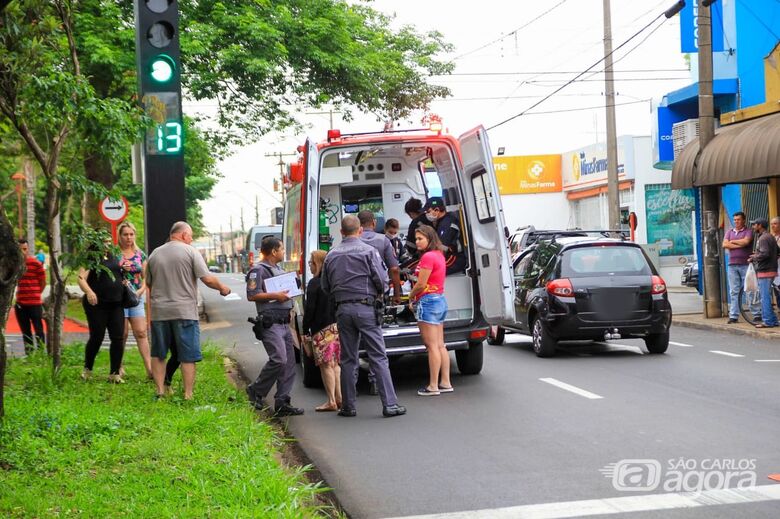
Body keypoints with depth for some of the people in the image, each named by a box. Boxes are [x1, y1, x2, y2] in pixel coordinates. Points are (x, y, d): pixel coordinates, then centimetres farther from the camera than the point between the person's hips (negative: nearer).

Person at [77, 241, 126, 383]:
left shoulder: (114, 257, 14)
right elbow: (81, 278, -15)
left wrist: (125, 282, 10)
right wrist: (89, 292, -31)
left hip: (116, 304, 5)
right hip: (97, 304, -5)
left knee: (118, 339, -1)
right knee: (96, 338, -1)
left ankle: (114, 373, 6)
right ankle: (87, 370, 20)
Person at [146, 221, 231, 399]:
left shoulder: (154, 254, 11)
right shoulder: (191, 252, -4)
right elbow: (208, 279, -10)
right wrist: (222, 288, 7)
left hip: (159, 311, 4)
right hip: (184, 311, -4)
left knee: (158, 354, 15)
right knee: (188, 356, 2)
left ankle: (160, 390, 15)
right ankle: (188, 394, 2)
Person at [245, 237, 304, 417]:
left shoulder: (279, 270, 22)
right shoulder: (258, 270, -7)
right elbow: (252, 295, -16)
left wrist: (288, 294, 15)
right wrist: (275, 296, -18)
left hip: (284, 323, 9)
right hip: (270, 323, -9)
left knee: (289, 364, 4)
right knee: (279, 359, -19)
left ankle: (282, 403, 7)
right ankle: (255, 391, -2)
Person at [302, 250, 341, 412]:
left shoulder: (314, 283, -11)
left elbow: (310, 309, -13)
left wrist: (306, 331, -7)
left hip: (322, 329, -7)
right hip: (338, 325, 7)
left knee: (326, 365, -3)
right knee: (334, 364, 14)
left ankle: (331, 402, -3)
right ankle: (339, 398, 14)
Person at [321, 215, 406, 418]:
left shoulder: (331, 255, 8)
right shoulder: (368, 251, -5)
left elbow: (326, 287, 12)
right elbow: (382, 280, -9)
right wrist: (378, 293, 12)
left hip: (342, 309, 4)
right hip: (366, 308, -4)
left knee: (347, 359, 10)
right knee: (378, 357, -2)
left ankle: (348, 406, 11)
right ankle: (390, 404, -4)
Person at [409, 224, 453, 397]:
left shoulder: (428, 257, -15)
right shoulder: (439, 255, 14)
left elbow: (421, 284, -16)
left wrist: (411, 296, 2)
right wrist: (417, 295, 9)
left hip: (428, 300, -10)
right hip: (440, 300, 10)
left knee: (432, 346, -7)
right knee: (440, 345, 12)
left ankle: (433, 386, -5)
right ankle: (445, 383, 14)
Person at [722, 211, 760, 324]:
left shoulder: (748, 232, 3)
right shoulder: (729, 232, 15)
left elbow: (746, 241, -17)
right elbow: (725, 245, 0)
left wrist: (733, 241, -3)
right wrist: (740, 245, -7)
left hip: (745, 264, -4)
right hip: (732, 265, 4)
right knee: (733, 291, 3)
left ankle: (757, 314, 0)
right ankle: (733, 316, 4)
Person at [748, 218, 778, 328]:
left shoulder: (763, 238, -14)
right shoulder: (771, 237, 18)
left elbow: (764, 254, -25)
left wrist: (753, 258, -9)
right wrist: (756, 255, 21)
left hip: (764, 271, -10)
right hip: (771, 269, 10)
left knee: (765, 297, -8)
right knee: (766, 297, 15)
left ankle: (767, 321, -7)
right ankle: (772, 320, 17)